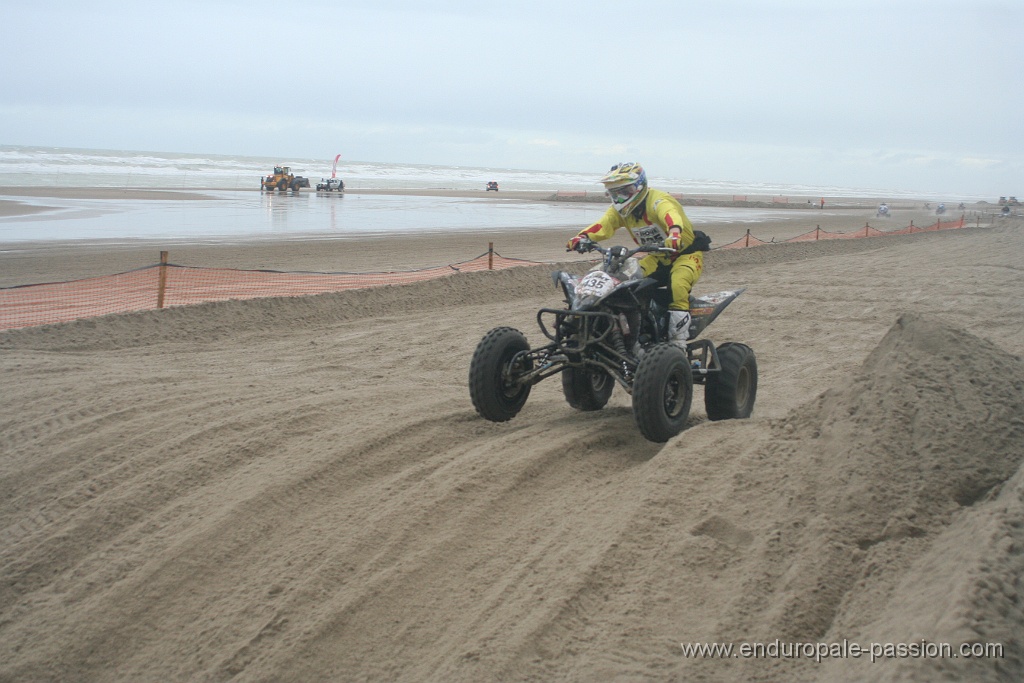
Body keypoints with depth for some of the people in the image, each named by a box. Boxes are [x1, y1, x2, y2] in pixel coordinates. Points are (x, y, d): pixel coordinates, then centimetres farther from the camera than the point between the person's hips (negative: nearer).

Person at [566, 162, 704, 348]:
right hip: (658, 258, 8)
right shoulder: (620, 209, -1)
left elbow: (670, 215, -47)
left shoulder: (658, 201, -25)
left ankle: (679, 336, -29)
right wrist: (582, 237, -38)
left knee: (678, 284, -34)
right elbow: (603, 225, -17)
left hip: (687, 253, -8)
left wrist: (674, 233, -70)